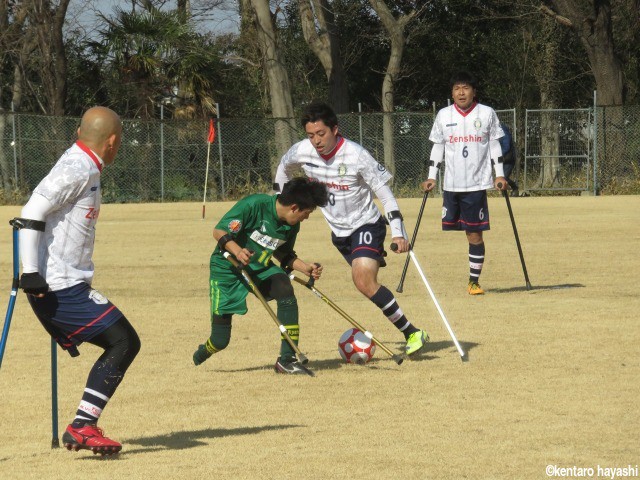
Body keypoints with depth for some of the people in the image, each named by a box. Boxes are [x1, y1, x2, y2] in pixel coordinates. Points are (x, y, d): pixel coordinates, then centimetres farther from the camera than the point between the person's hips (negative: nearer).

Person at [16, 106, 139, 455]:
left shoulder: (82, 167, 16)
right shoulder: (79, 169, -13)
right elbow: (32, 213, -20)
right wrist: (31, 274, -22)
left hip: (66, 285, 10)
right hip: (60, 289, -10)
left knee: (121, 344, 13)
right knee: (123, 342, -12)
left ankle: (84, 427, 10)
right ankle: (82, 427, -15)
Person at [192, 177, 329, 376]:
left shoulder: (291, 226, -5)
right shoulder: (253, 205, -25)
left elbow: (284, 255, 12)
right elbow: (219, 231, -22)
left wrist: (306, 268, -6)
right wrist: (237, 251, -39)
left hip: (260, 268, 5)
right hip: (226, 268, -5)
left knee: (286, 290, -26)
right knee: (220, 340, -7)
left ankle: (287, 359, -19)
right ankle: (202, 353, 33)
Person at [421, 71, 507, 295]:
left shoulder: (487, 114, 3)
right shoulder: (443, 115, 6)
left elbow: (494, 145, 9)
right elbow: (437, 147, 13)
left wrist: (500, 174, 3)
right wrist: (431, 177, 8)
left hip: (477, 184, -2)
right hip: (451, 184, 2)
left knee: (475, 234, -4)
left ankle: (474, 281, 4)